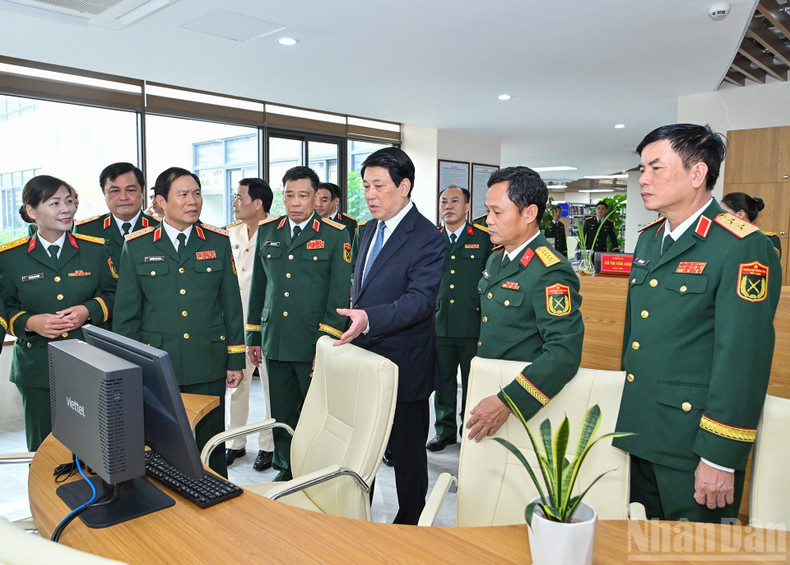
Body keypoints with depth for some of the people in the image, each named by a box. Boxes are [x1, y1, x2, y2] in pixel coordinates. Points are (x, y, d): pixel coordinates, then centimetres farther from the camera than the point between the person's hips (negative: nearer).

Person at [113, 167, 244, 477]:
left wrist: (236, 359, 5)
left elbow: (232, 305, 6)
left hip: (209, 368, 1)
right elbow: (125, 314, 5)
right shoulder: (136, 246, 1)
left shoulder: (218, 241, 4)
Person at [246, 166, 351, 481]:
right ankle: (286, 470, 33)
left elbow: (339, 293, -8)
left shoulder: (336, 235, -3)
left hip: (314, 347, -4)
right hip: (275, 343, 4)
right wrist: (254, 337, 12)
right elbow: (258, 287, 14)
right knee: (281, 414, 15)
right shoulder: (267, 231, 10)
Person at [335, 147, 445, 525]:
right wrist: (354, 323, 14)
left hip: (404, 365, -7)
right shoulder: (368, 231, 10)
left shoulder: (427, 238, -15)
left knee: (407, 451, 10)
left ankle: (409, 525, 29)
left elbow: (421, 299, -26)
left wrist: (370, 319, -39)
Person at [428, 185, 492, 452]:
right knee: (443, 381, 12)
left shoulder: (484, 239, 2)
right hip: (439, 326, 3)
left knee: (472, 383, 7)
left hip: (473, 326, -2)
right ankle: (445, 430, 27)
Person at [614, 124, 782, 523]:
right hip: (639, 431, 7)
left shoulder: (744, 248, -16)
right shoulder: (648, 238, 10)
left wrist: (721, 457, -18)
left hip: (693, 441, -7)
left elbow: (743, 360, -19)